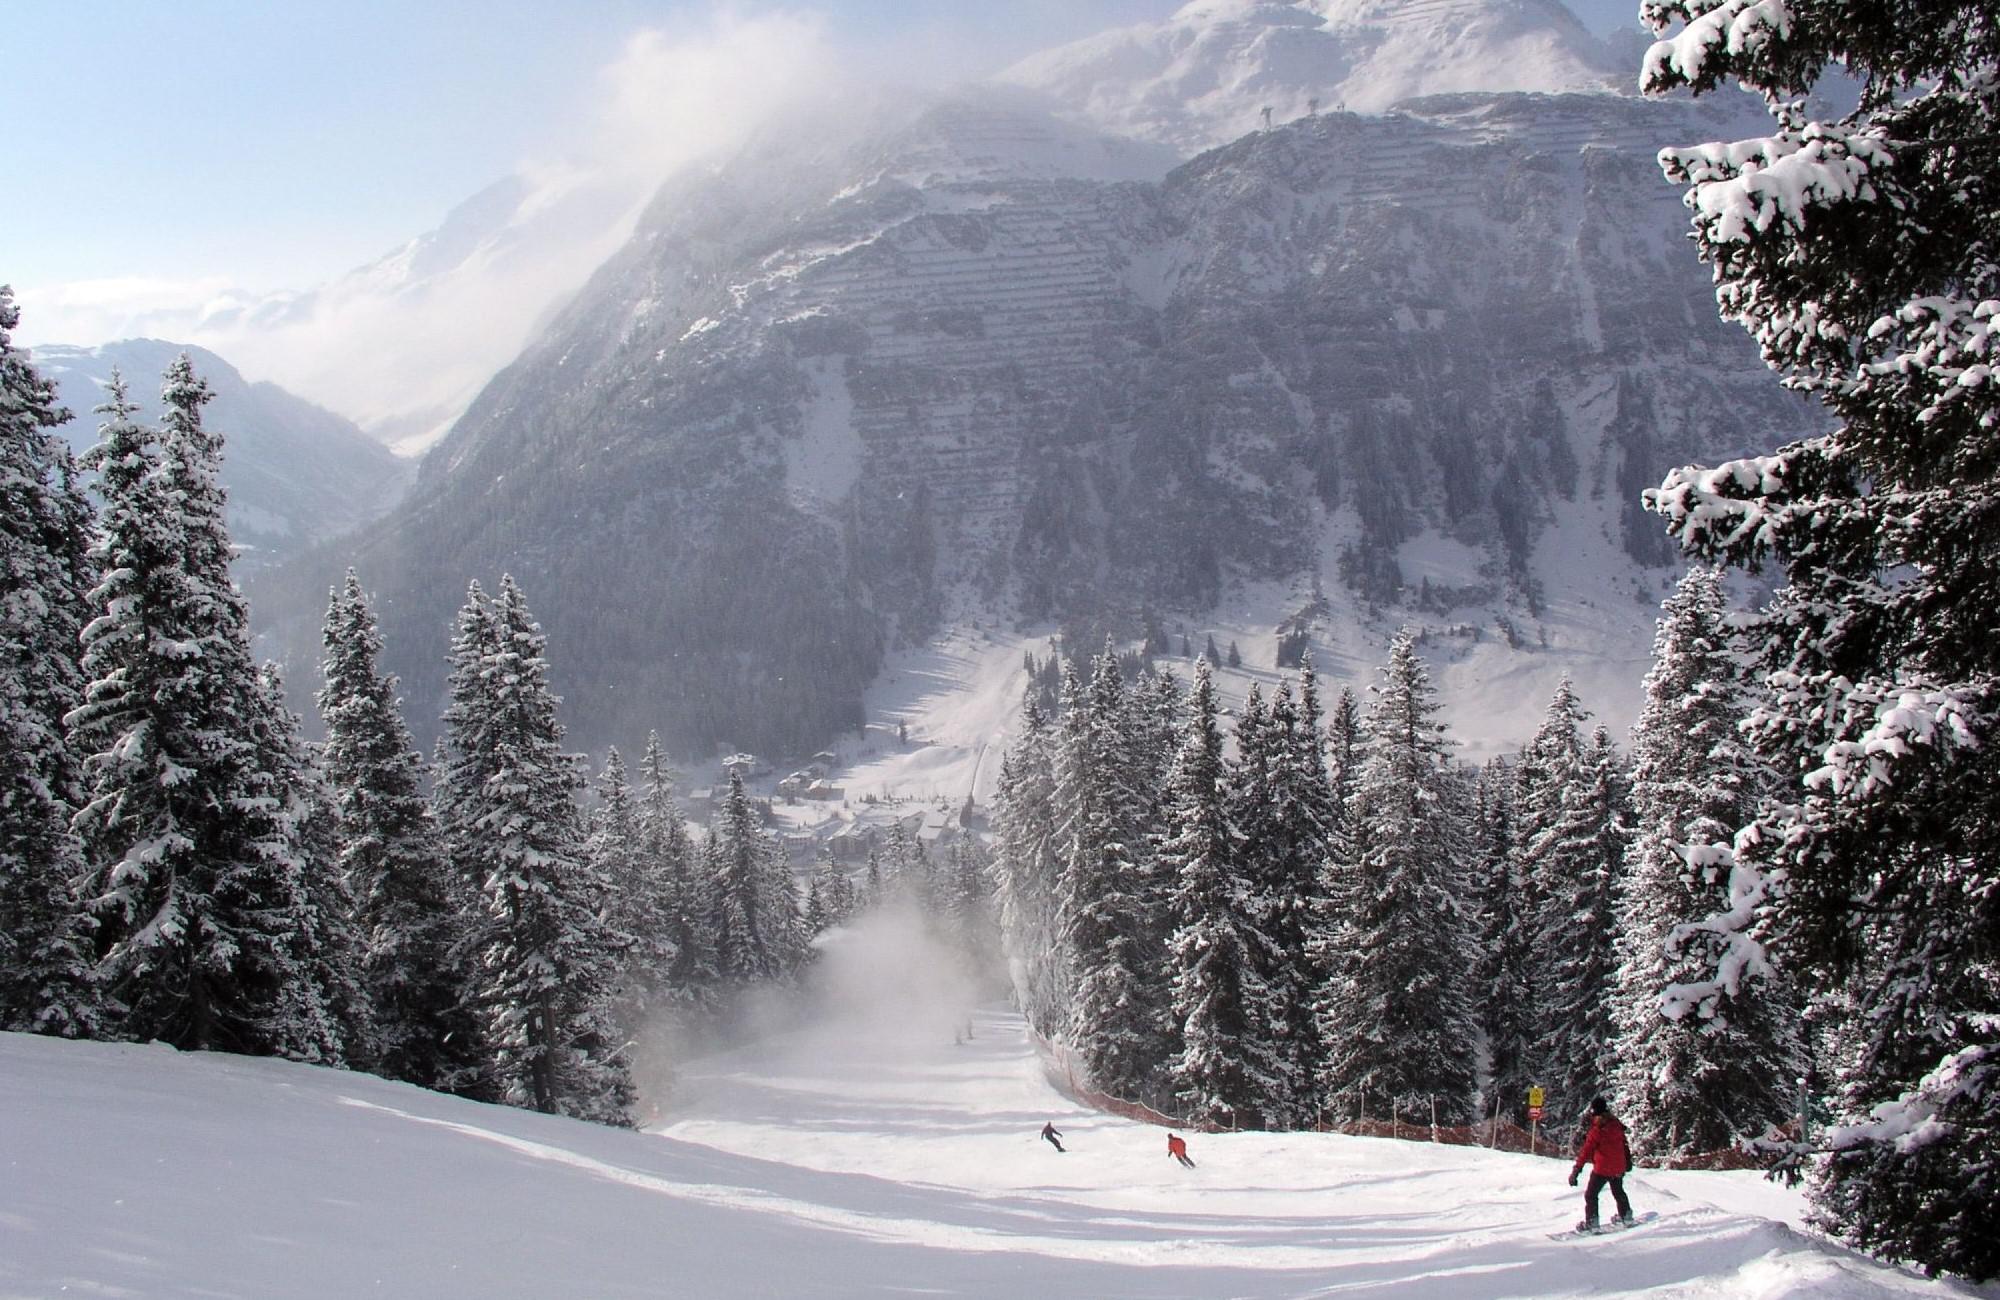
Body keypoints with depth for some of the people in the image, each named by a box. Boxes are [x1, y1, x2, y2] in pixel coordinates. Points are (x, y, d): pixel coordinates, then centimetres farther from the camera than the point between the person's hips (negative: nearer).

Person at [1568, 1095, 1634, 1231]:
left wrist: (1576, 1170, -20)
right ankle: (1626, 1216, 39)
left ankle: (1591, 1223, -2)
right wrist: (1628, 1160, 31)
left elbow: (1586, 1151, -21)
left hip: (1602, 1169, -7)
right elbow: (1624, 1143, 15)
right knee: (1618, 1192, 28)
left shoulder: (1597, 1129, -19)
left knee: (1591, 1195, 3)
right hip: (1619, 1167, 7)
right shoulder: (1616, 1124, 0)